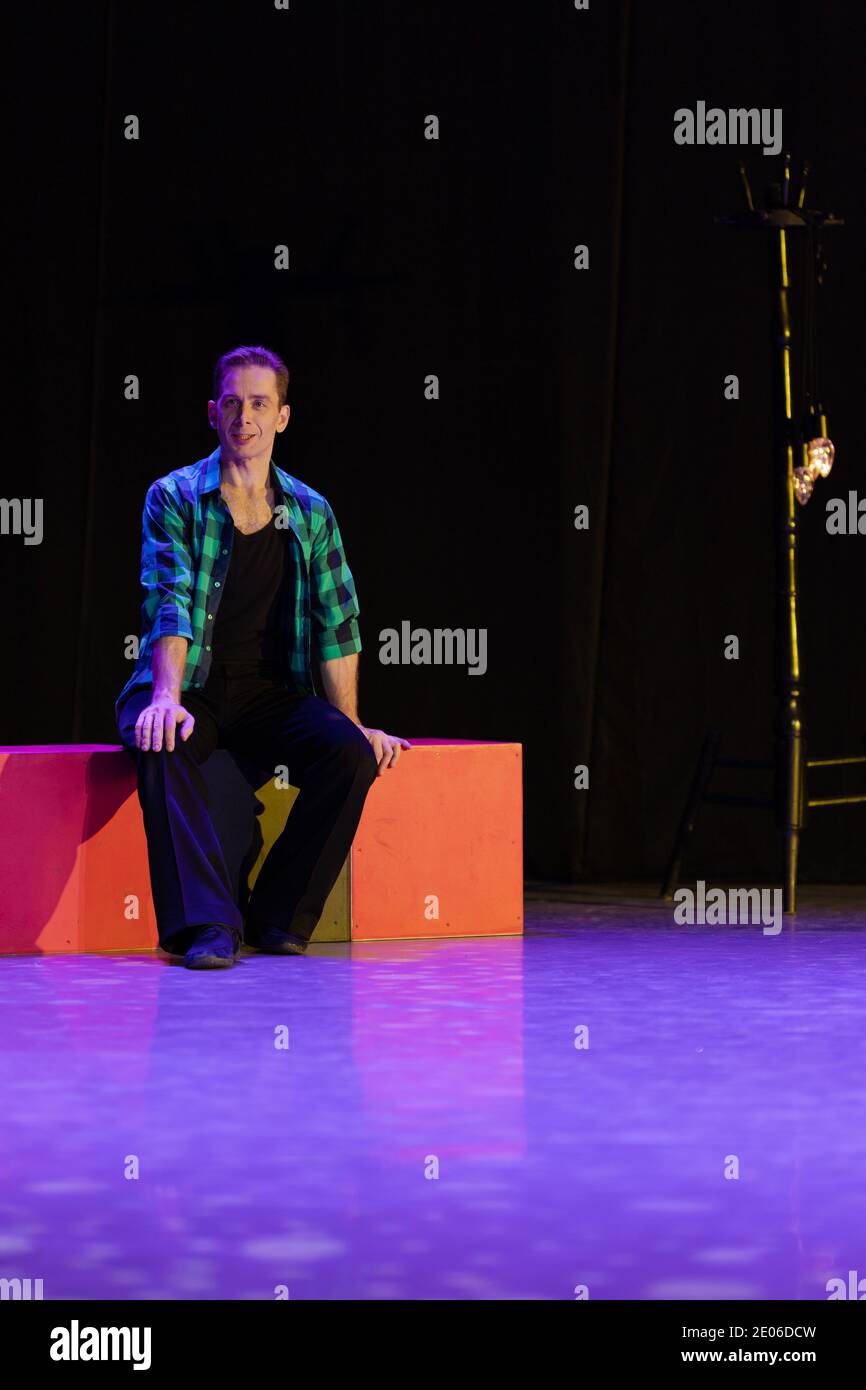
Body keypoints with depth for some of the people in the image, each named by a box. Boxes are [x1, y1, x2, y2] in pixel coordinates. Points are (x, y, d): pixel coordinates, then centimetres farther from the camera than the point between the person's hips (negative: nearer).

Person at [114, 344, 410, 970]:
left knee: (353, 753, -26)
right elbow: (170, 604, -14)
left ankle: (281, 918, -14)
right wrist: (167, 696, -30)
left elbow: (337, 623, 6)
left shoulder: (311, 513, 9)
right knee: (163, 745, -38)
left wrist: (351, 723, -4)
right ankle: (205, 925, -40)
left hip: (272, 694, 3)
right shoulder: (175, 498, 0)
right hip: (189, 688, -3)